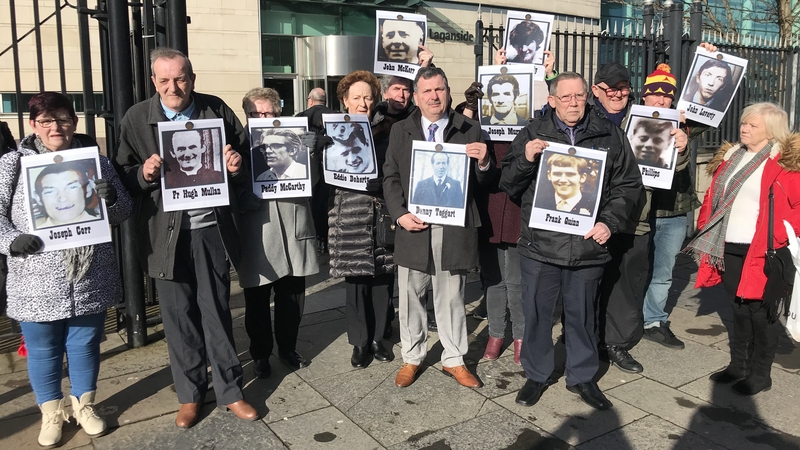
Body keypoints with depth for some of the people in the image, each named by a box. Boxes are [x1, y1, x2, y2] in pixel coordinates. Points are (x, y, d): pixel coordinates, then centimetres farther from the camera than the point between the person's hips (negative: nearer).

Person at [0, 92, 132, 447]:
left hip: (90, 279, 1)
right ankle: (51, 412, 34)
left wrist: (111, 199, -17)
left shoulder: (95, 160, 4)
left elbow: (123, 212, 6)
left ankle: (83, 404, 36)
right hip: (37, 283, -1)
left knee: (85, 344, 15)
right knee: (43, 350, 13)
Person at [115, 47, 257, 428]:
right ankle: (189, 395, 27)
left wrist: (238, 165, -12)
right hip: (166, 233, 0)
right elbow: (124, 177, 3)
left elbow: (245, 157, 10)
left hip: (212, 229, 0)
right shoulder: (136, 118, 1)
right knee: (178, 317, 10)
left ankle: (229, 391, 24)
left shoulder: (217, 110, 2)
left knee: (216, 312, 9)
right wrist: (144, 173, -18)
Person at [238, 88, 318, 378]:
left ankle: (288, 348, 32)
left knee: (293, 296, 12)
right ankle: (260, 354, 28)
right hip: (257, 234, -2)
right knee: (257, 300, 9)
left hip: (293, 230, 2)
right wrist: (249, 196, -24)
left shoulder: (294, 139, 9)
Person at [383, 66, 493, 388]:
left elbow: (484, 181, 6)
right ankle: (412, 358, 27)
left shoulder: (470, 130, 4)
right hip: (414, 227, 1)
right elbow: (390, 178, 6)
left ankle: (454, 359, 26)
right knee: (410, 298, 10)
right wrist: (400, 214, -7)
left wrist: (483, 162, -16)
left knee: (451, 298, 10)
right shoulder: (400, 131, 8)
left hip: (454, 229, -1)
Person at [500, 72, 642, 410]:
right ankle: (536, 375, 29)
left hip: (588, 244, 1)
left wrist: (609, 222, -6)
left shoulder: (610, 136, 5)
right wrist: (525, 159, -16)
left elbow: (628, 185, 8)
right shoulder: (532, 134, 3)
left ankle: (582, 376, 33)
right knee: (536, 312, 9)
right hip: (540, 243, 0)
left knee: (582, 314, 14)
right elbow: (508, 185, 3)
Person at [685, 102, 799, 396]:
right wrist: (705, 231, 10)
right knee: (739, 310, 17)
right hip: (730, 250, 6)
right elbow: (713, 198, 17)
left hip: (764, 252, -6)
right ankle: (738, 365, 29)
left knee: (761, 312, 5)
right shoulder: (730, 157, 13)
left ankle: (760, 374, 19)